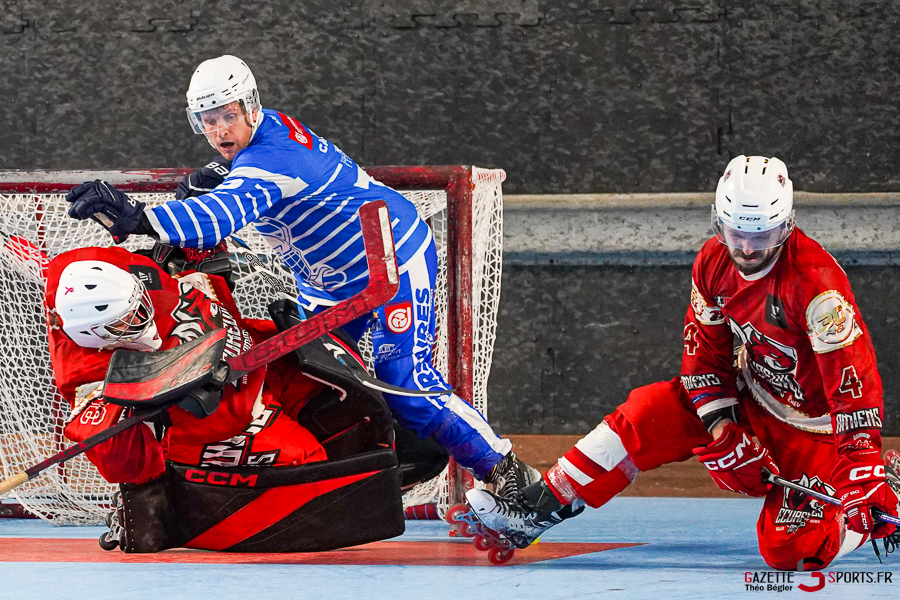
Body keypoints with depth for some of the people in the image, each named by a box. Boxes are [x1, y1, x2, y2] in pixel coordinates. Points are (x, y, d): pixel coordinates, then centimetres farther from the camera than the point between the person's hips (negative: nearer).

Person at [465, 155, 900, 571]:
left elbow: (855, 377, -35)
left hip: (814, 422, -6)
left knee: (786, 551, -18)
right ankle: (534, 511, -9)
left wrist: (862, 468, -41)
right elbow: (706, 353, -2)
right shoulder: (714, 262, -10)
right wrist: (725, 432, -15)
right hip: (752, 397, 6)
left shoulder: (814, 280, -32)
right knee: (645, 416, -12)